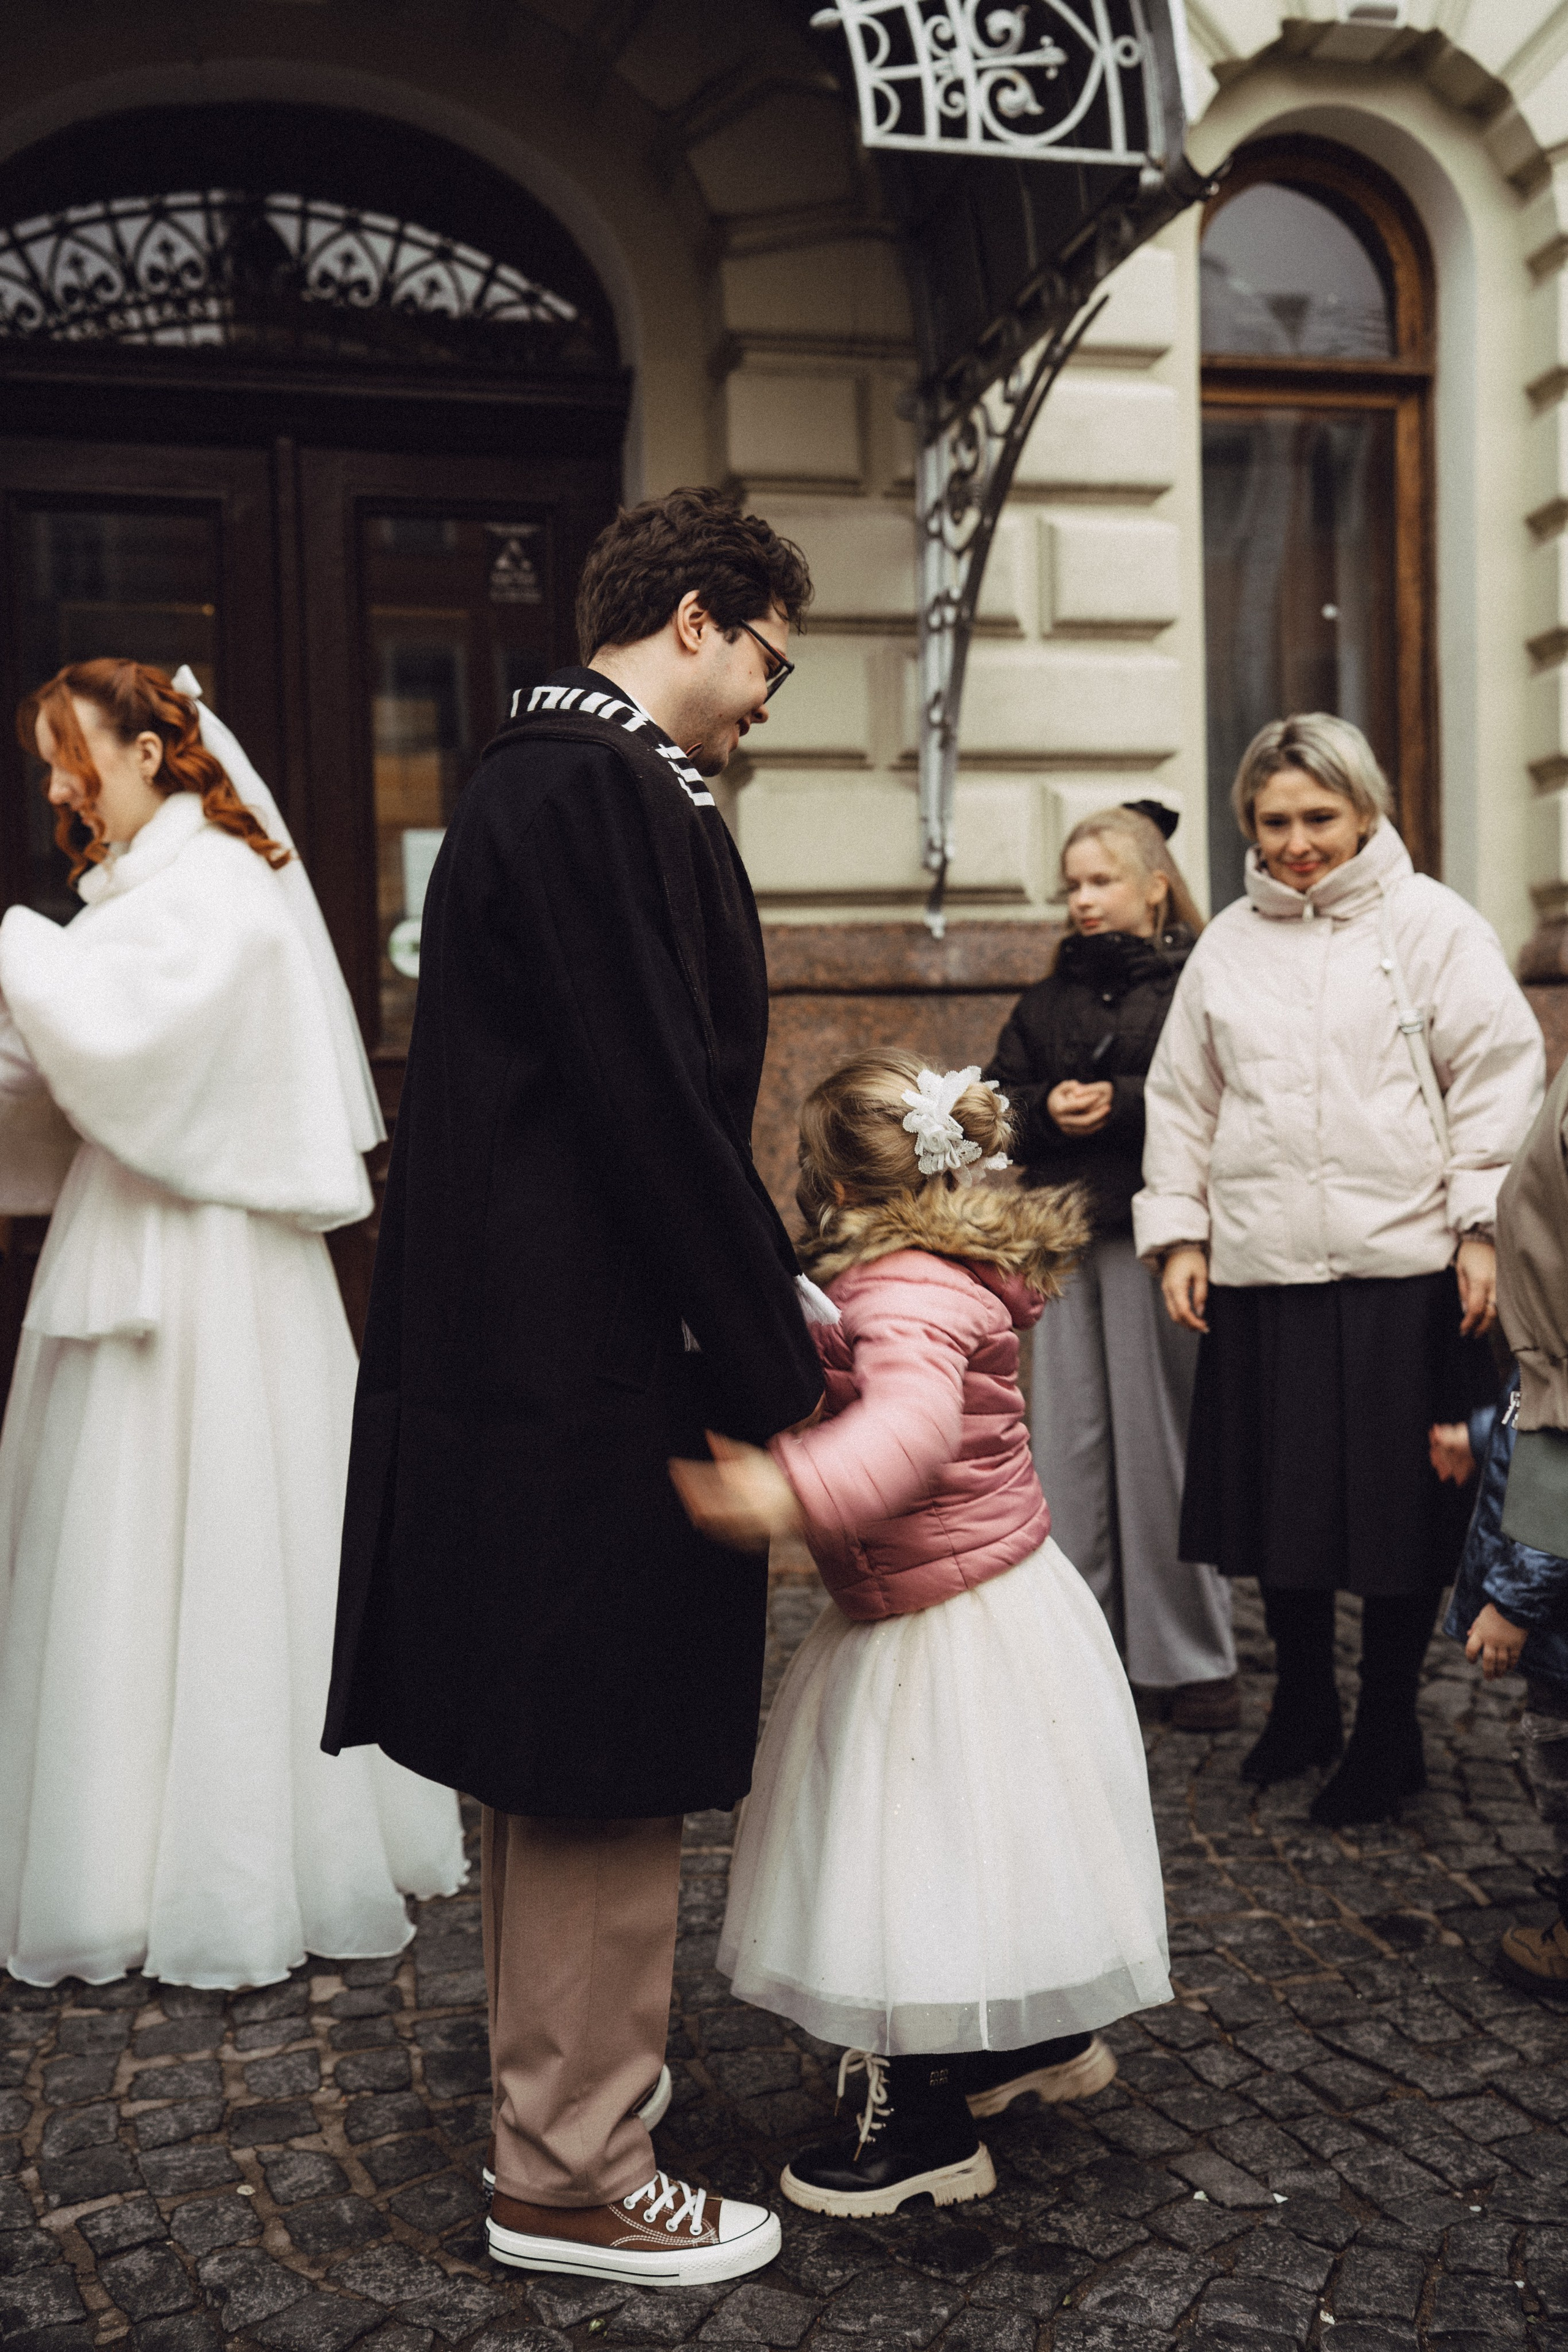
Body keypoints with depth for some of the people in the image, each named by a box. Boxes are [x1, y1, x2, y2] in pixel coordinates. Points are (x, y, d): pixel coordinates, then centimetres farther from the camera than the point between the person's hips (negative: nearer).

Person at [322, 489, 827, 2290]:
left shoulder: (539, 780, 17)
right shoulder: (600, 794, -16)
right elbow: (657, 1108, -20)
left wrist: (773, 1292, 16)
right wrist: (774, 1375, -12)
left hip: (520, 1360, 11)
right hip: (585, 1388, -11)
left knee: (557, 1785, 22)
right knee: (603, 1786, 4)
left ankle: (555, 2092, 40)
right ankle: (570, 2178, 22)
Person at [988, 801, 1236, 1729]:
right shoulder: (1050, 998, 17)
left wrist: (1121, 1101, -17)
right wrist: (1047, 1109, -6)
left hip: (1154, 1235, -5)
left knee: (1163, 1441, -1)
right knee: (1071, 1441, 7)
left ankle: (1191, 1660, 12)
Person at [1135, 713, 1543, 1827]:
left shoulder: (1435, 924, 2)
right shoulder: (1227, 945, 12)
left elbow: (1498, 1076, -1)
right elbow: (1183, 1100, 15)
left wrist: (1483, 1227, -8)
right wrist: (1178, 1233, 9)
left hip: (1405, 1269, -3)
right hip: (1261, 1272, 3)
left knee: (1400, 1504, 4)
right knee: (1280, 1496, 10)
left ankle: (1388, 1728, 22)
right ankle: (1303, 1704, 31)